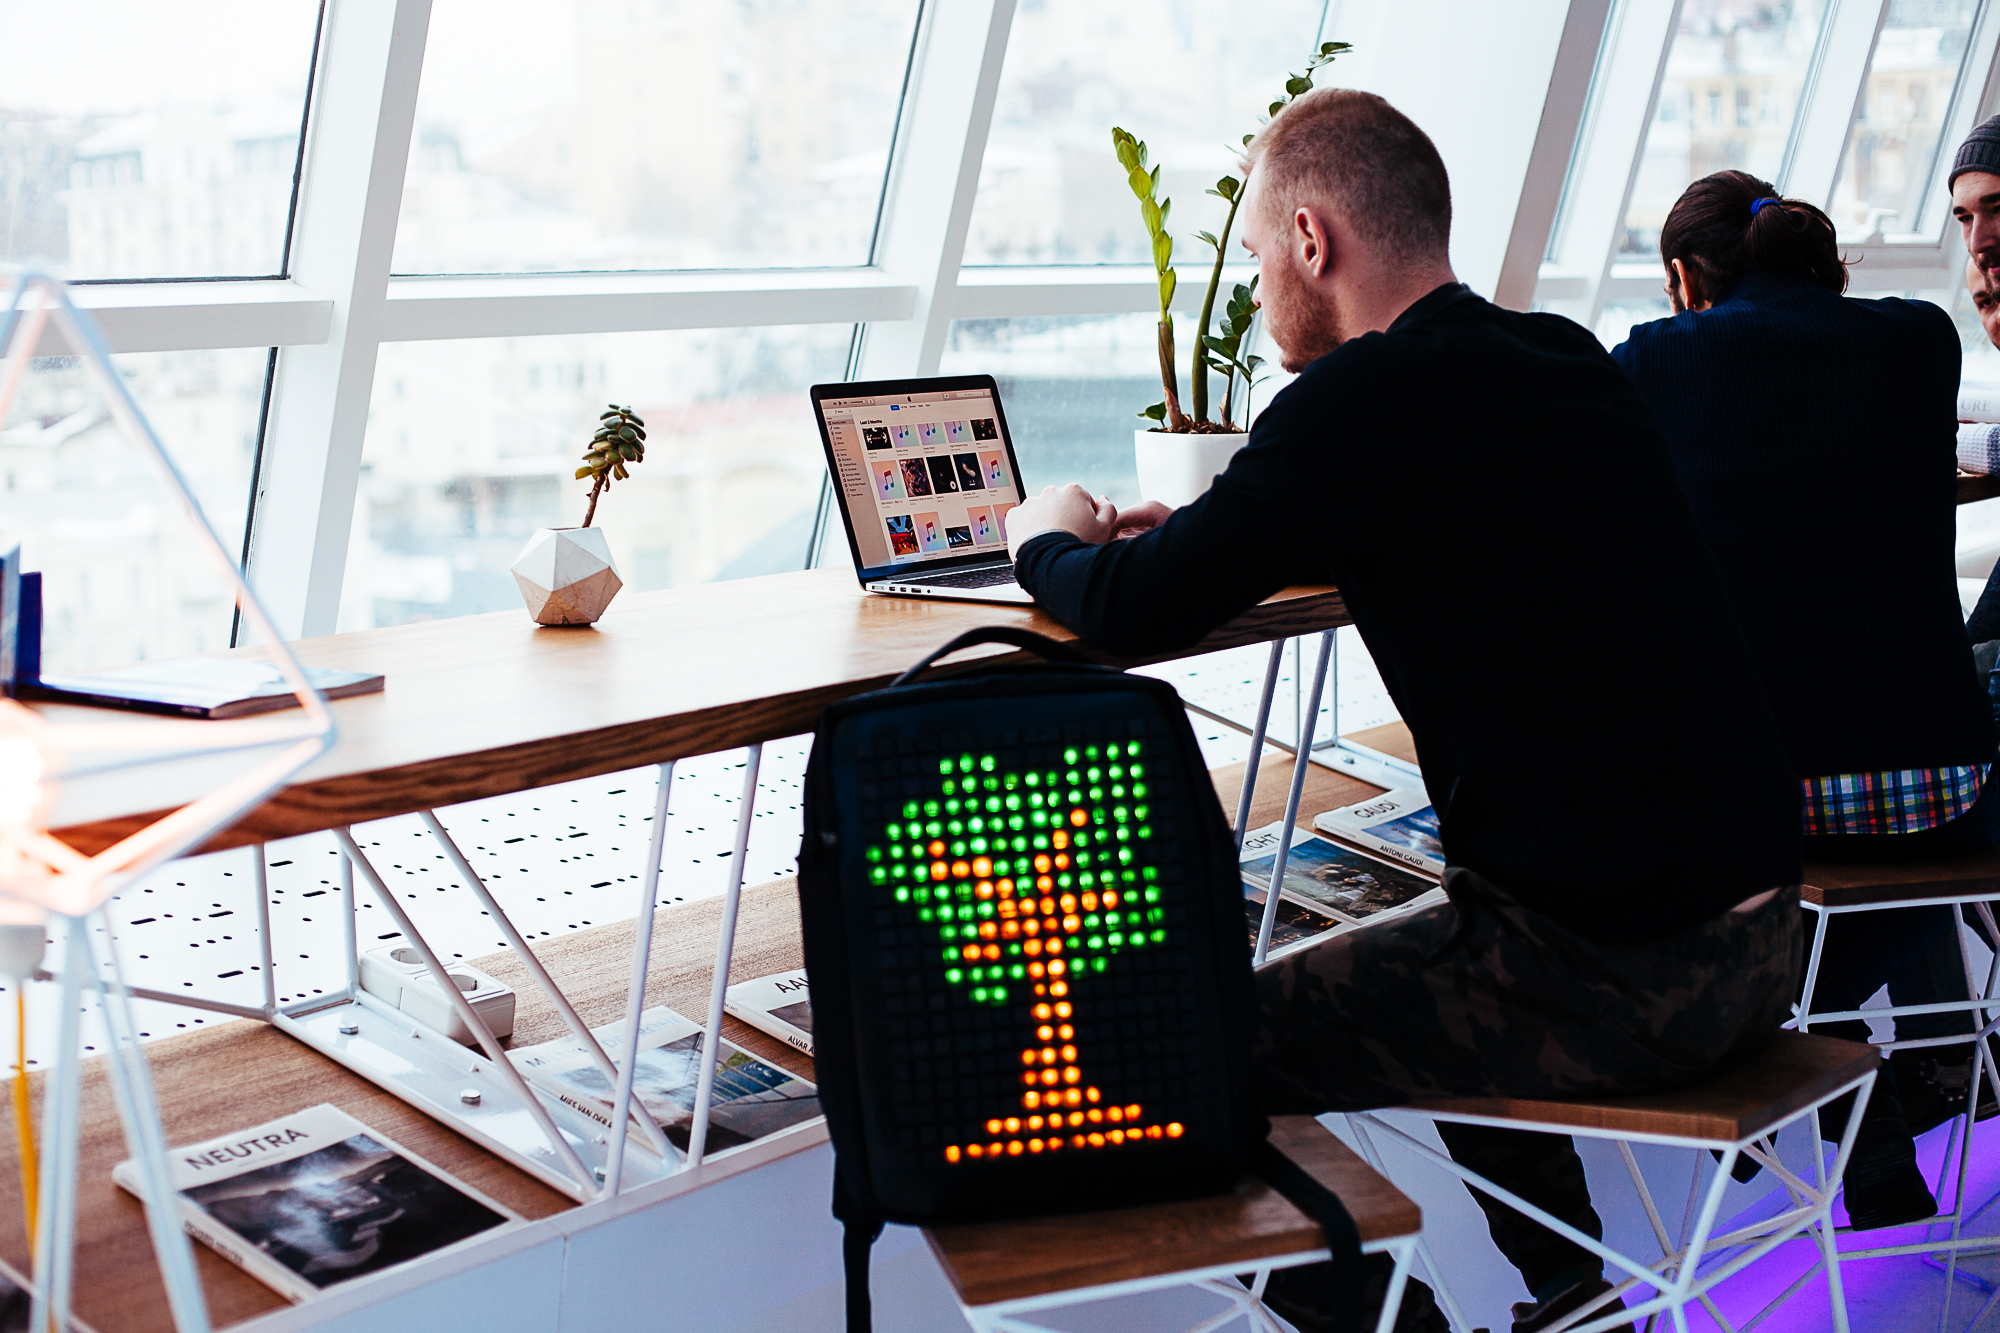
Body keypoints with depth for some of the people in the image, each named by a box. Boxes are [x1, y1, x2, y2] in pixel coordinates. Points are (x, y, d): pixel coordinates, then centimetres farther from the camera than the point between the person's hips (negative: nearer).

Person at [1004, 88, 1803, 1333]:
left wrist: (1048, 536, 9)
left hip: (1609, 978, -9)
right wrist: (1200, 528, 23)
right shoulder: (1573, 361, 10)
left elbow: (1135, 612, -14)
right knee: (1429, 964, 34)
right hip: (1760, 934, 9)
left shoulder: (1370, 394, -15)